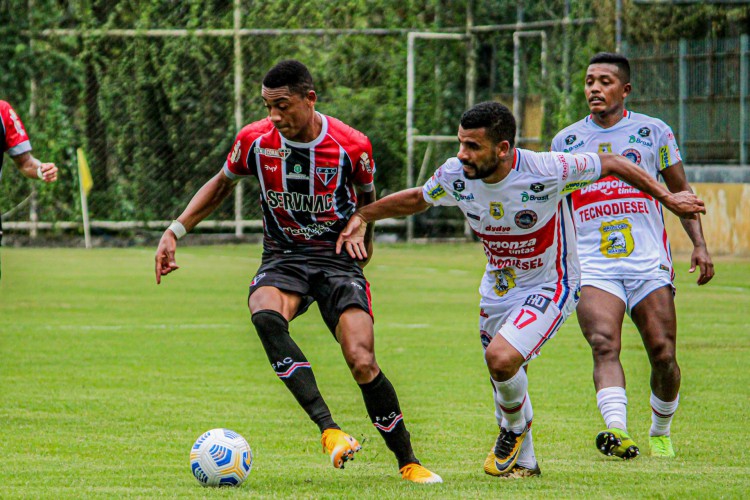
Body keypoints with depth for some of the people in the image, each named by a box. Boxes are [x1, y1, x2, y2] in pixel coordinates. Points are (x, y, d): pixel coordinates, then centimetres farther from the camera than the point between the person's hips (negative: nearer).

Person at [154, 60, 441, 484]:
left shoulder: (353, 146, -10)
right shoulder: (255, 140, -4)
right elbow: (222, 184, 14)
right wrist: (176, 231, 7)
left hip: (338, 260, -2)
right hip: (283, 259, 2)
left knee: (362, 362, -19)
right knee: (265, 316, -34)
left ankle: (408, 461, 2)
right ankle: (329, 429, -40)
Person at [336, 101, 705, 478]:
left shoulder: (546, 171, -29)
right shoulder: (455, 176, -14)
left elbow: (610, 165, -13)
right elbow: (416, 199, 8)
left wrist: (667, 198, -8)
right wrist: (361, 217, -2)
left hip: (548, 287, -6)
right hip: (497, 288, 6)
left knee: (501, 358, -26)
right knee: (504, 383, 13)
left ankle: (516, 427, 4)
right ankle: (523, 461, 38)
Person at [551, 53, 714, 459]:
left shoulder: (653, 132, 9)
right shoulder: (566, 141, 14)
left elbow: (680, 192, 15)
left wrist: (699, 244, 4)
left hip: (649, 264, 0)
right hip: (593, 267, 0)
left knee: (663, 356, -5)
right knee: (604, 344, -23)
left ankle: (661, 432, 20)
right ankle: (617, 431, -39)